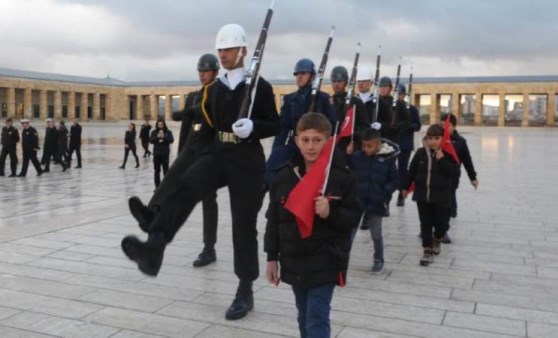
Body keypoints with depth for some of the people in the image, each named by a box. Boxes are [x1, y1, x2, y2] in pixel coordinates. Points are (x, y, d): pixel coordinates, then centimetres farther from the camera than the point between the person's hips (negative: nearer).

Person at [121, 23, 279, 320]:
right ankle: (153, 249, -41)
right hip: (216, 154, 4)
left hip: (247, 161, -4)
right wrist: (193, 160, 19)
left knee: (243, 226, 1)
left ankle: (245, 293, 15)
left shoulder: (260, 87, -2)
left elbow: (275, 126, -1)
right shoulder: (214, 89, 14)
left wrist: (253, 127, -21)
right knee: (183, 188, -27)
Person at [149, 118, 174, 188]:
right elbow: (151, 140, -3)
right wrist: (157, 137, -18)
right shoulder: (154, 132, 6)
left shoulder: (168, 132, 1)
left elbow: (171, 140, -9)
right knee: (157, 171, 7)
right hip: (156, 153, 2)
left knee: (166, 170, -5)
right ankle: (157, 186, 14)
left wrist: (164, 137, -21)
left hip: (165, 154, -2)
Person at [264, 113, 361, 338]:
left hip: (326, 261, -4)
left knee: (317, 319, -6)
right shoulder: (282, 176, -2)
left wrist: (331, 213, -24)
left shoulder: (341, 177, -10)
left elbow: (354, 218, -5)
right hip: (294, 260, 4)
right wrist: (272, 257, 5)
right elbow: (273, 220, 4)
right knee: (305, 318, 19)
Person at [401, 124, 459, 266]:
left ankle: (437, 240, 40)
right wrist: (406, 187, 12)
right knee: (425, 224, 5)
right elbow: (412, 170, 8)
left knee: (442, 222, 10)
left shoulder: (448, 154, -7)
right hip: (422, 194, 2)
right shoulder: (421, 153, 0)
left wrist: (442, 159, -22)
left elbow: (454, 172, -16)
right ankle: (427, 250, 14)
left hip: (441, 196, -1)